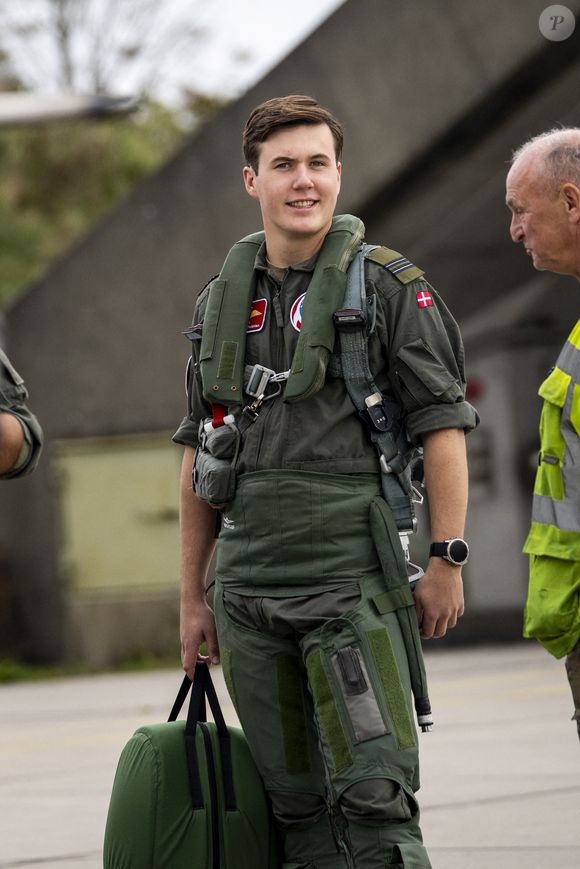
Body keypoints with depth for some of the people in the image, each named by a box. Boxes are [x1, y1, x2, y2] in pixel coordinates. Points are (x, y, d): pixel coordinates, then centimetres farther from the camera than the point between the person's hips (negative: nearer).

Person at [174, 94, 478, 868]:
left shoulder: (389, 287, 0)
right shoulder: (220, 303, 14)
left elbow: (443, 428, -2)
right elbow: (199, 460, 18)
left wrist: (447, 564, -9)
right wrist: (192, 598, 16)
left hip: (352, 577, -5)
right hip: (248, 587, 5)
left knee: (373, 791, -12)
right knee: (296, 798, 6)